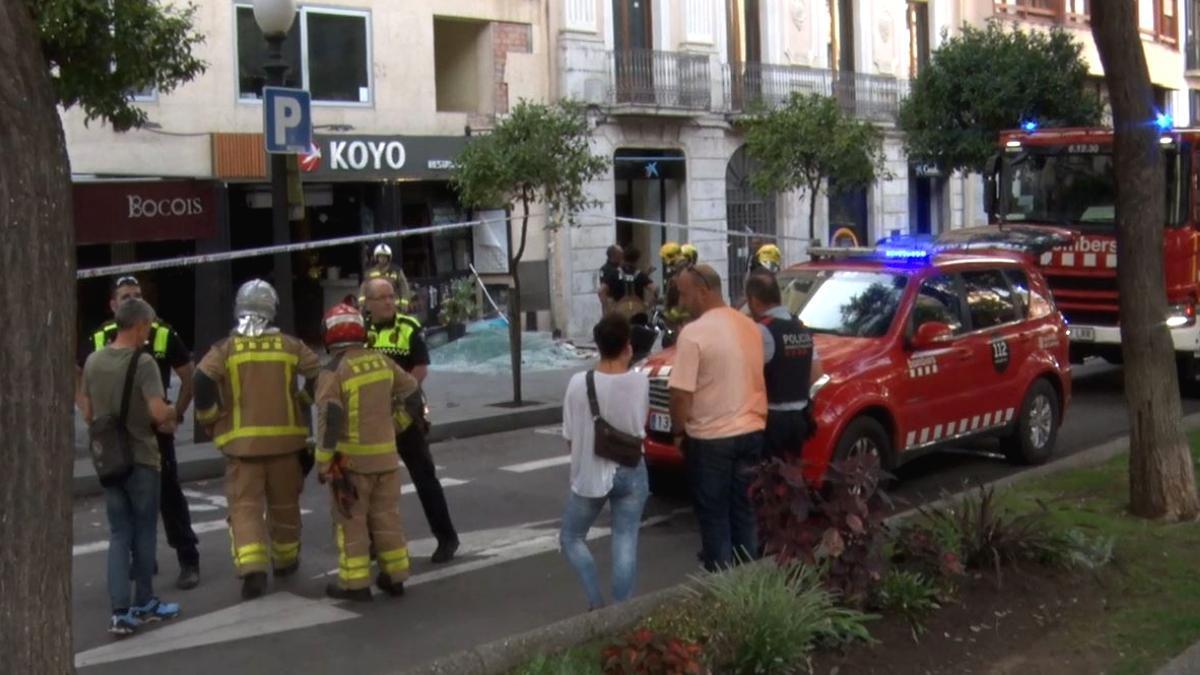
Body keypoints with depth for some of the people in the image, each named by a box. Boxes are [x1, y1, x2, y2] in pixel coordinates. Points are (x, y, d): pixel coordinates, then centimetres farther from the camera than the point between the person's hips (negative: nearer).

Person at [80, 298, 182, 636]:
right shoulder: (143, 362, -16)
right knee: (144, 532, 11)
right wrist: (172, 414, -3)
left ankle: (120, 612, 1)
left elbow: (88, 414, 11)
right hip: (141, 458, -5)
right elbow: (159, 412, -24)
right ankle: (143, 604, 22)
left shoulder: (93, 361, 4)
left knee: (118, 535, 9)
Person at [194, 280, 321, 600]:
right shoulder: (290, 345, 1)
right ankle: (285, 560, 33)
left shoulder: (225, 349, -3)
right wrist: (304, 405, 17)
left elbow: (203, 381, -14)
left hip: (242, 441, -2)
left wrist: (211, 418, 1)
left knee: (245, 505, 0)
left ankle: (252, 568, -17)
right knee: (284, 503, 17)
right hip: (285, 438, 2)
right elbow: (319, 376, 0)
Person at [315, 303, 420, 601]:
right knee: (386, 515, 14)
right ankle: (394, 576, 19)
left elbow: (329, 420, -19)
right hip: (385, 454, 5)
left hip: (352, 457, -5)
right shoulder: (382, 361, 3)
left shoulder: (333, 372, -15)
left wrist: (323, 462, -13)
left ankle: (355, 582, 5)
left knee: (351, 519, 4)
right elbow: (409, 387, 19)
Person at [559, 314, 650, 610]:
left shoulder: (579, 383, -14)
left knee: (571, 538, 16)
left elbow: (569, 436, -5)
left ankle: (596, 603, 5)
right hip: (631, 473, 2)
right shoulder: (640, 381, -9)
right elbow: (642, 423, 6)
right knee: (625, 544, 8)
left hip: (590, 474, -2)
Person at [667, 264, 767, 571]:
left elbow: (681, 394, -18)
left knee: (714, 515, 4)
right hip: (751, 431, 7)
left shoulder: (694, 333, -16)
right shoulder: (750, 326, 6)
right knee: (745, 511, 15)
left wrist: (679, 432, -4)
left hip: (711, 439, -6)